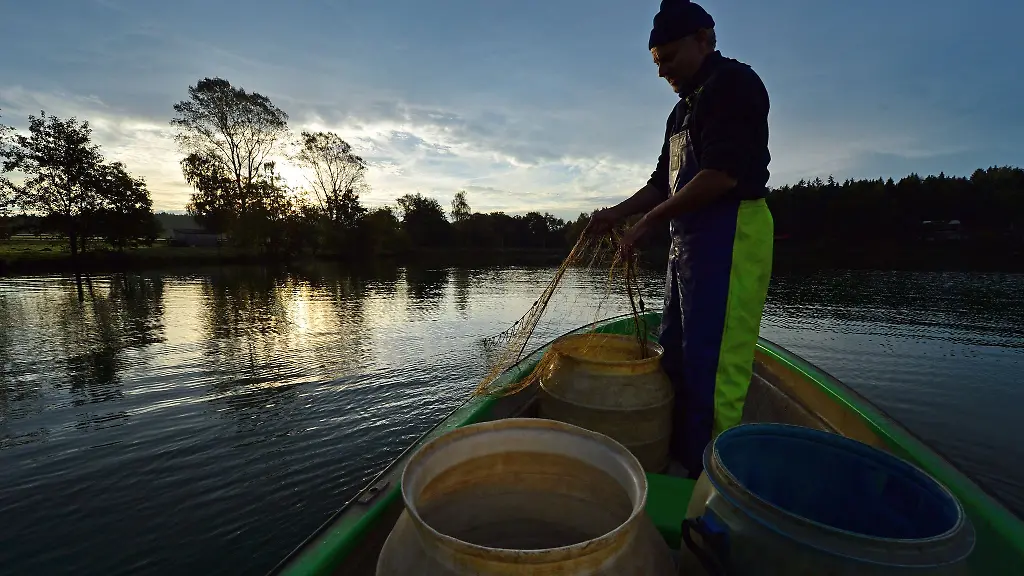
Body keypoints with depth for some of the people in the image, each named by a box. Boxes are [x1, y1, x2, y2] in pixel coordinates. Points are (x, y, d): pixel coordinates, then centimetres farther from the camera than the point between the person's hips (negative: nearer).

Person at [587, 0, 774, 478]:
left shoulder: (734, 82, -5)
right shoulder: (684, 109, 24)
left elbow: (720, 175, -18)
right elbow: (664, 182, 24)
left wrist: (646, 224, -12)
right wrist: (615, 214, 10)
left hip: (730, 238, -10)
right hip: (688, 240, 10)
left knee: (713, 368, -9)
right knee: (676, 356, 12)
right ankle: (679, 459, 25)